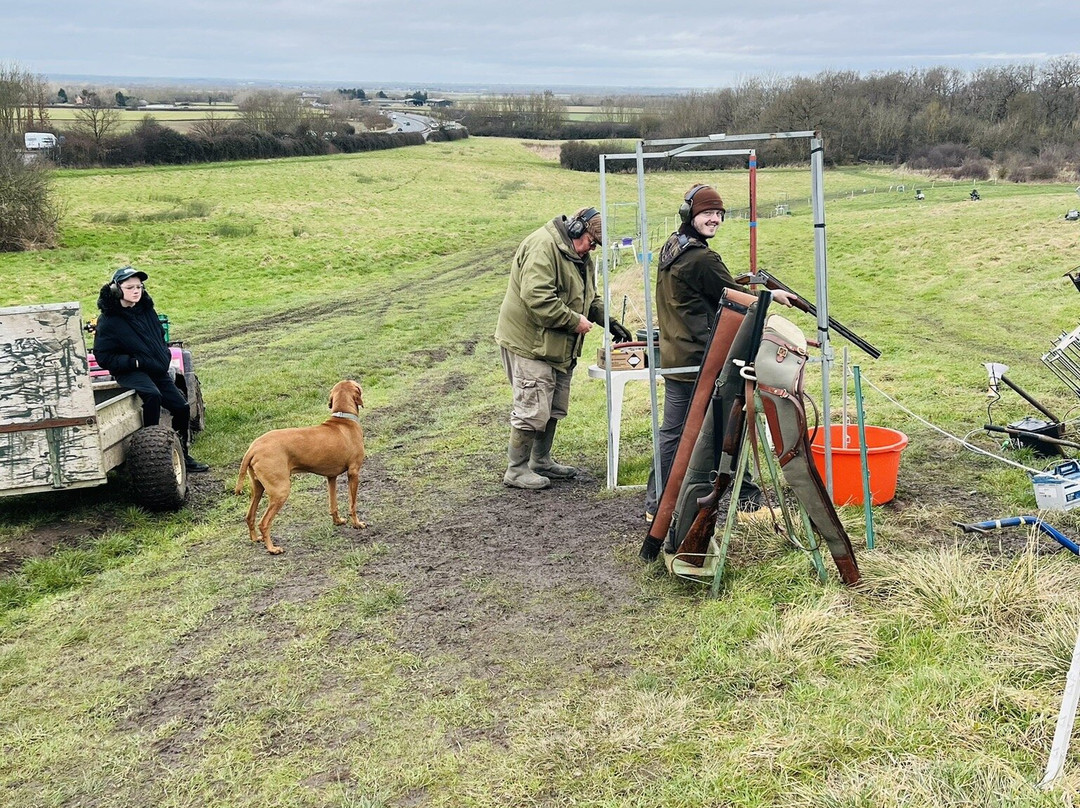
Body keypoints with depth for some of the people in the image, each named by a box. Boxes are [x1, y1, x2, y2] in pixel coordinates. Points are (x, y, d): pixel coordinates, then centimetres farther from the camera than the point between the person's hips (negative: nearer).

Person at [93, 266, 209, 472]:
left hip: (158, 370, 7)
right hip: (129, 372, -7)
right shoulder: (108, 321, -11)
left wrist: (165, 355, 7)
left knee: (181, 408, 3)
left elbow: (160, 336, 24)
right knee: (152, 395, -36)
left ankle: (182, 455, 19)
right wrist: (135, 362, -19)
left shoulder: (147, 310, 7)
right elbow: (103, 357, -12)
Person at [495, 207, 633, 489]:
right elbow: (537, 297, -28)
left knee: (554, 409, 17)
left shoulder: (579, 256, 15)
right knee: (533, 410, -7)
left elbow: (590, 297, 25)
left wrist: (610, 322, 9)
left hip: (559, 347, 10)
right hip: (529, 343, -10)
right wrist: (574, 320, -22)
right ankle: (516, 470, 6)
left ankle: (541, 460, 31)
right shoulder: (543, 246, -19)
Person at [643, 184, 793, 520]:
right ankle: (746, 496, 17)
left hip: (673, 358, 9)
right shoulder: (703, 259, -18)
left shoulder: (669, 248, 10)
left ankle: (656, 503, 15)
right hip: (702, 361, -9)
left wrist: (736, 281, 15)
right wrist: (773, 295, 5)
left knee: (672, 432, 11)